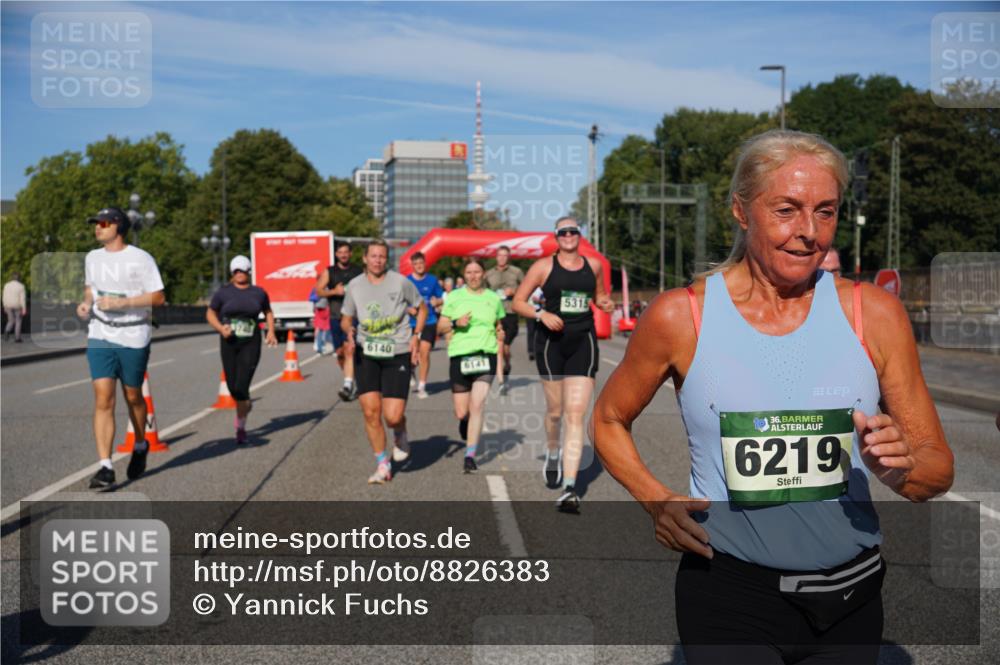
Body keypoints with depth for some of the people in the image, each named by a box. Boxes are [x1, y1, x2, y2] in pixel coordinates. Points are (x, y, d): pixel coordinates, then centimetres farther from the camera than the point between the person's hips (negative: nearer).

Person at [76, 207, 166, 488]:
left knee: (132, 396, 10)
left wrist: (120, 302, -19)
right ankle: (105, 467, -10)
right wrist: (85, 303, 5)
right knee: (103, 399, -8)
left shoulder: (140, 259, -6)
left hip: (133, 337, -3)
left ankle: (140, 446, 37)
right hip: (100, 336, 4)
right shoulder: (92, 258, 12)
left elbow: (158, 297, -10)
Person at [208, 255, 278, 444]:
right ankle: (245, 405, 43)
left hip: (251, 344, -1)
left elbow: (268, 312, 20)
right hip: (229, 344, 1)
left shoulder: (258, 292, 6)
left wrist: (271, 332, 5)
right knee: (232, 387, 9)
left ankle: (241, 426, 2)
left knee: (241, 387, -13)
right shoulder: (223, 292, 2)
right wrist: (220, 328, -10)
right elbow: (210, 313, 9)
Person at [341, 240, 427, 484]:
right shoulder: (354, 285, 3)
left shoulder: (400, 282, -3)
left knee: (393, 417, -10)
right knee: (371, 411, -6)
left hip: (398, 354, -2)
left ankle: (400, 435, 28)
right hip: (366, 354, 2)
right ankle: (382, 465, 12)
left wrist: (416, 336, -3)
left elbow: (421, 308, 10)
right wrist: (349, 331, -8)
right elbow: (346, 318, 14)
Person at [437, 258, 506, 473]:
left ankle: (470, 455, -10)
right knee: (461, 413, 5)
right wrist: (456, 323, -11)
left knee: (477, 405, -16)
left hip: (486, 355, 0)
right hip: (460, 356, 0)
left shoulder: (494, 298, 9)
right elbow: (440, 327, 7)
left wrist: (500, 333, 2)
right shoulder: (454, 297, 5)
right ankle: (465, 422, 43)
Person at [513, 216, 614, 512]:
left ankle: (569, 488, -11)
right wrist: (541, 314, -16)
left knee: (576, 415, -9)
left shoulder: (593, 265, 8)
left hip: (583, 342, 1)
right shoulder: (544, 266, 0)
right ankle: (552, 452, 45)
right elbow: (518, 302, 1)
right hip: (551, 341, -1)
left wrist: (604, 303, 2)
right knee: (555, 410, 11)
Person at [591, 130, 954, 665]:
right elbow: (608, 421, 7)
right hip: (728, 594, -3)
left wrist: (899, 469, -20)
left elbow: (939, 470, 3)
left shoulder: (873, 313, -3)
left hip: (851, 597, 3)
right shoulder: (680, 316, -8)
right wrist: (656, 500, -10)